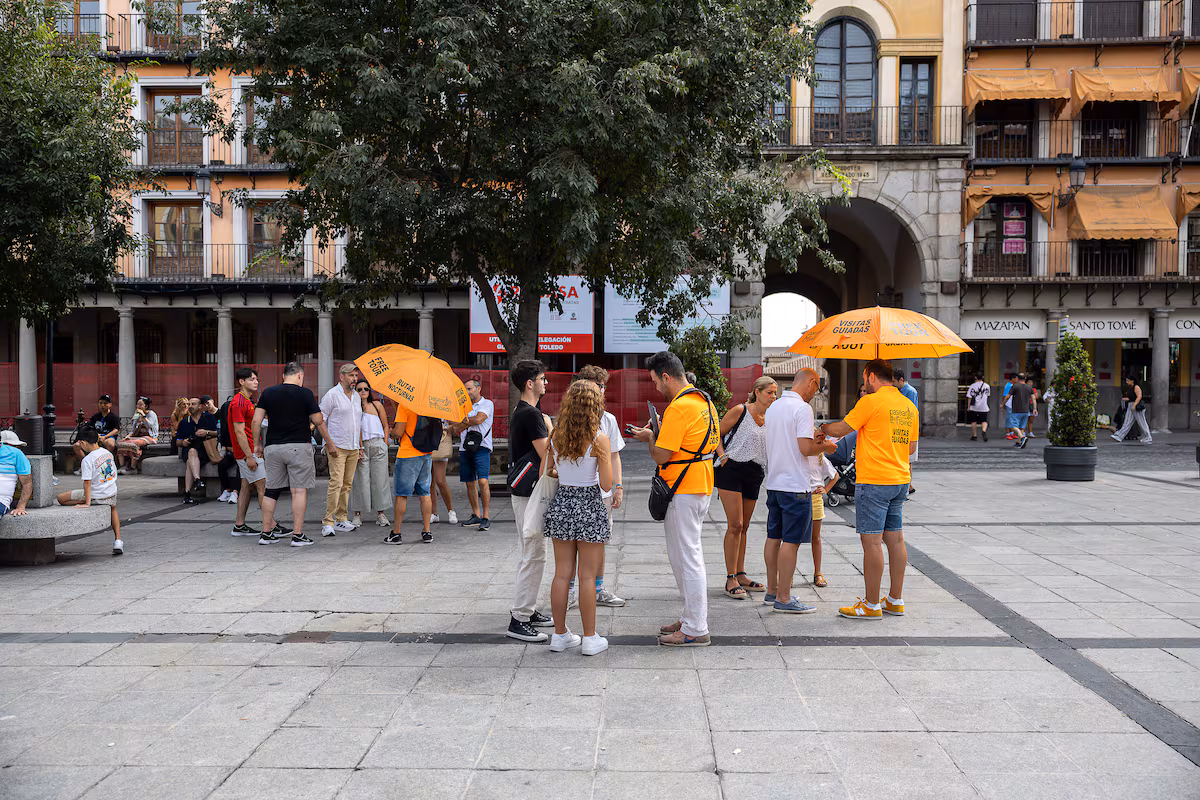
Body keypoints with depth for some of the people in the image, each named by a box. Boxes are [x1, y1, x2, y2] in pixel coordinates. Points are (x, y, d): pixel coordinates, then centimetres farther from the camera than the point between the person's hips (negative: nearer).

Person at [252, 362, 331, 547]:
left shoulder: (268, 393, 7)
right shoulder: (305, 393, -4)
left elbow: (256, 421, 3)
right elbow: (318, 421, -2)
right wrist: (328, 441, 11)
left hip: (273, 447, 4)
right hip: (299, 446, -4)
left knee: (271, 490, 12)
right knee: (299, 490, -2)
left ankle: (267, 533, 17)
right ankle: (298, 535, -4)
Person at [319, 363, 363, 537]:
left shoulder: (356, 396, 16)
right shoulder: (332, 395, -6)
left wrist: (360, 446, 19)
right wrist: (329, 444, -14)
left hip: (353, 448, 7)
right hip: (337, 447, -7)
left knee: (347, 484, 8)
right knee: (336, 483, -14)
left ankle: (341, 519, 16)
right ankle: (328, 523, -12)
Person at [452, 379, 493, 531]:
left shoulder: (487, 404, 2)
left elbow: (478, 419, -15)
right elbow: (453, 430, 16)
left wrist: (461, 424, -1)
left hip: (481, 447, -6)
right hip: (465, 449, 6)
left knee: (483, 481, -15)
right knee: (470, 483, 8)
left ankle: (486, 517, -12)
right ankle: (476, 516, 17)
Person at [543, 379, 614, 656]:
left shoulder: (556, 436, -1)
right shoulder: (599, 439, -13)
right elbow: (606, 484, -13)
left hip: (561, 502, 4)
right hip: (589, 505, -4)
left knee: (562, 573, 12)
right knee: (587, 576, 4)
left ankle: (560, 634, 21)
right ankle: (590, 639, 12)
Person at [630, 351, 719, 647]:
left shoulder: (678, 407, -18)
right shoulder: (704, 401, 12)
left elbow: (661, 456, -20)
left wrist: (649, 437, 1)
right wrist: (659, 433, 14)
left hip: (683, 493, -10)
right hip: (702, 487, 10)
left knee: (687, 558, -4)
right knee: (687, 555, 18)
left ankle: (695, 630, 1)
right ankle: (692, 618, 26)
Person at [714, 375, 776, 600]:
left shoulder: (770, 420, 11)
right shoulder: (740, 411, -6)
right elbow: (717, 433, -2)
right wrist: (723, 456, -11)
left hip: (754, 476, 6)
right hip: (731, 470, -6)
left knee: (744, 526, 12)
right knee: (735, 525, -10)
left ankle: (741, 575, 21)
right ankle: (730, 579, -6)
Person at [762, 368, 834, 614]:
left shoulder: (773, 407, 13)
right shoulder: (802, 408, -14)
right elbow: (805, 448, -20)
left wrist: (812, 438, 21)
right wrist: (825, 446, -2)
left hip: (774, 481, 9)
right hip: (796, 484, -9)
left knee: (774, 538, 13)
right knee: (791, 541, -5)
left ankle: (772, 591, 22)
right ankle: (783, 599, -3)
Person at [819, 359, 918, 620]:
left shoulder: (871, 401, -11)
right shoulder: (908, 406, 12)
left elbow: (840, 429, -7)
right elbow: (911, 448, 18)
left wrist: (821, 428, 13)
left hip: (874, 482, -8)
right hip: (900, 480, 8)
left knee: (871, 541, -4)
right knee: (895, 539, 12)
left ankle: (871, 605, 1)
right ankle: (895, 600, 19)